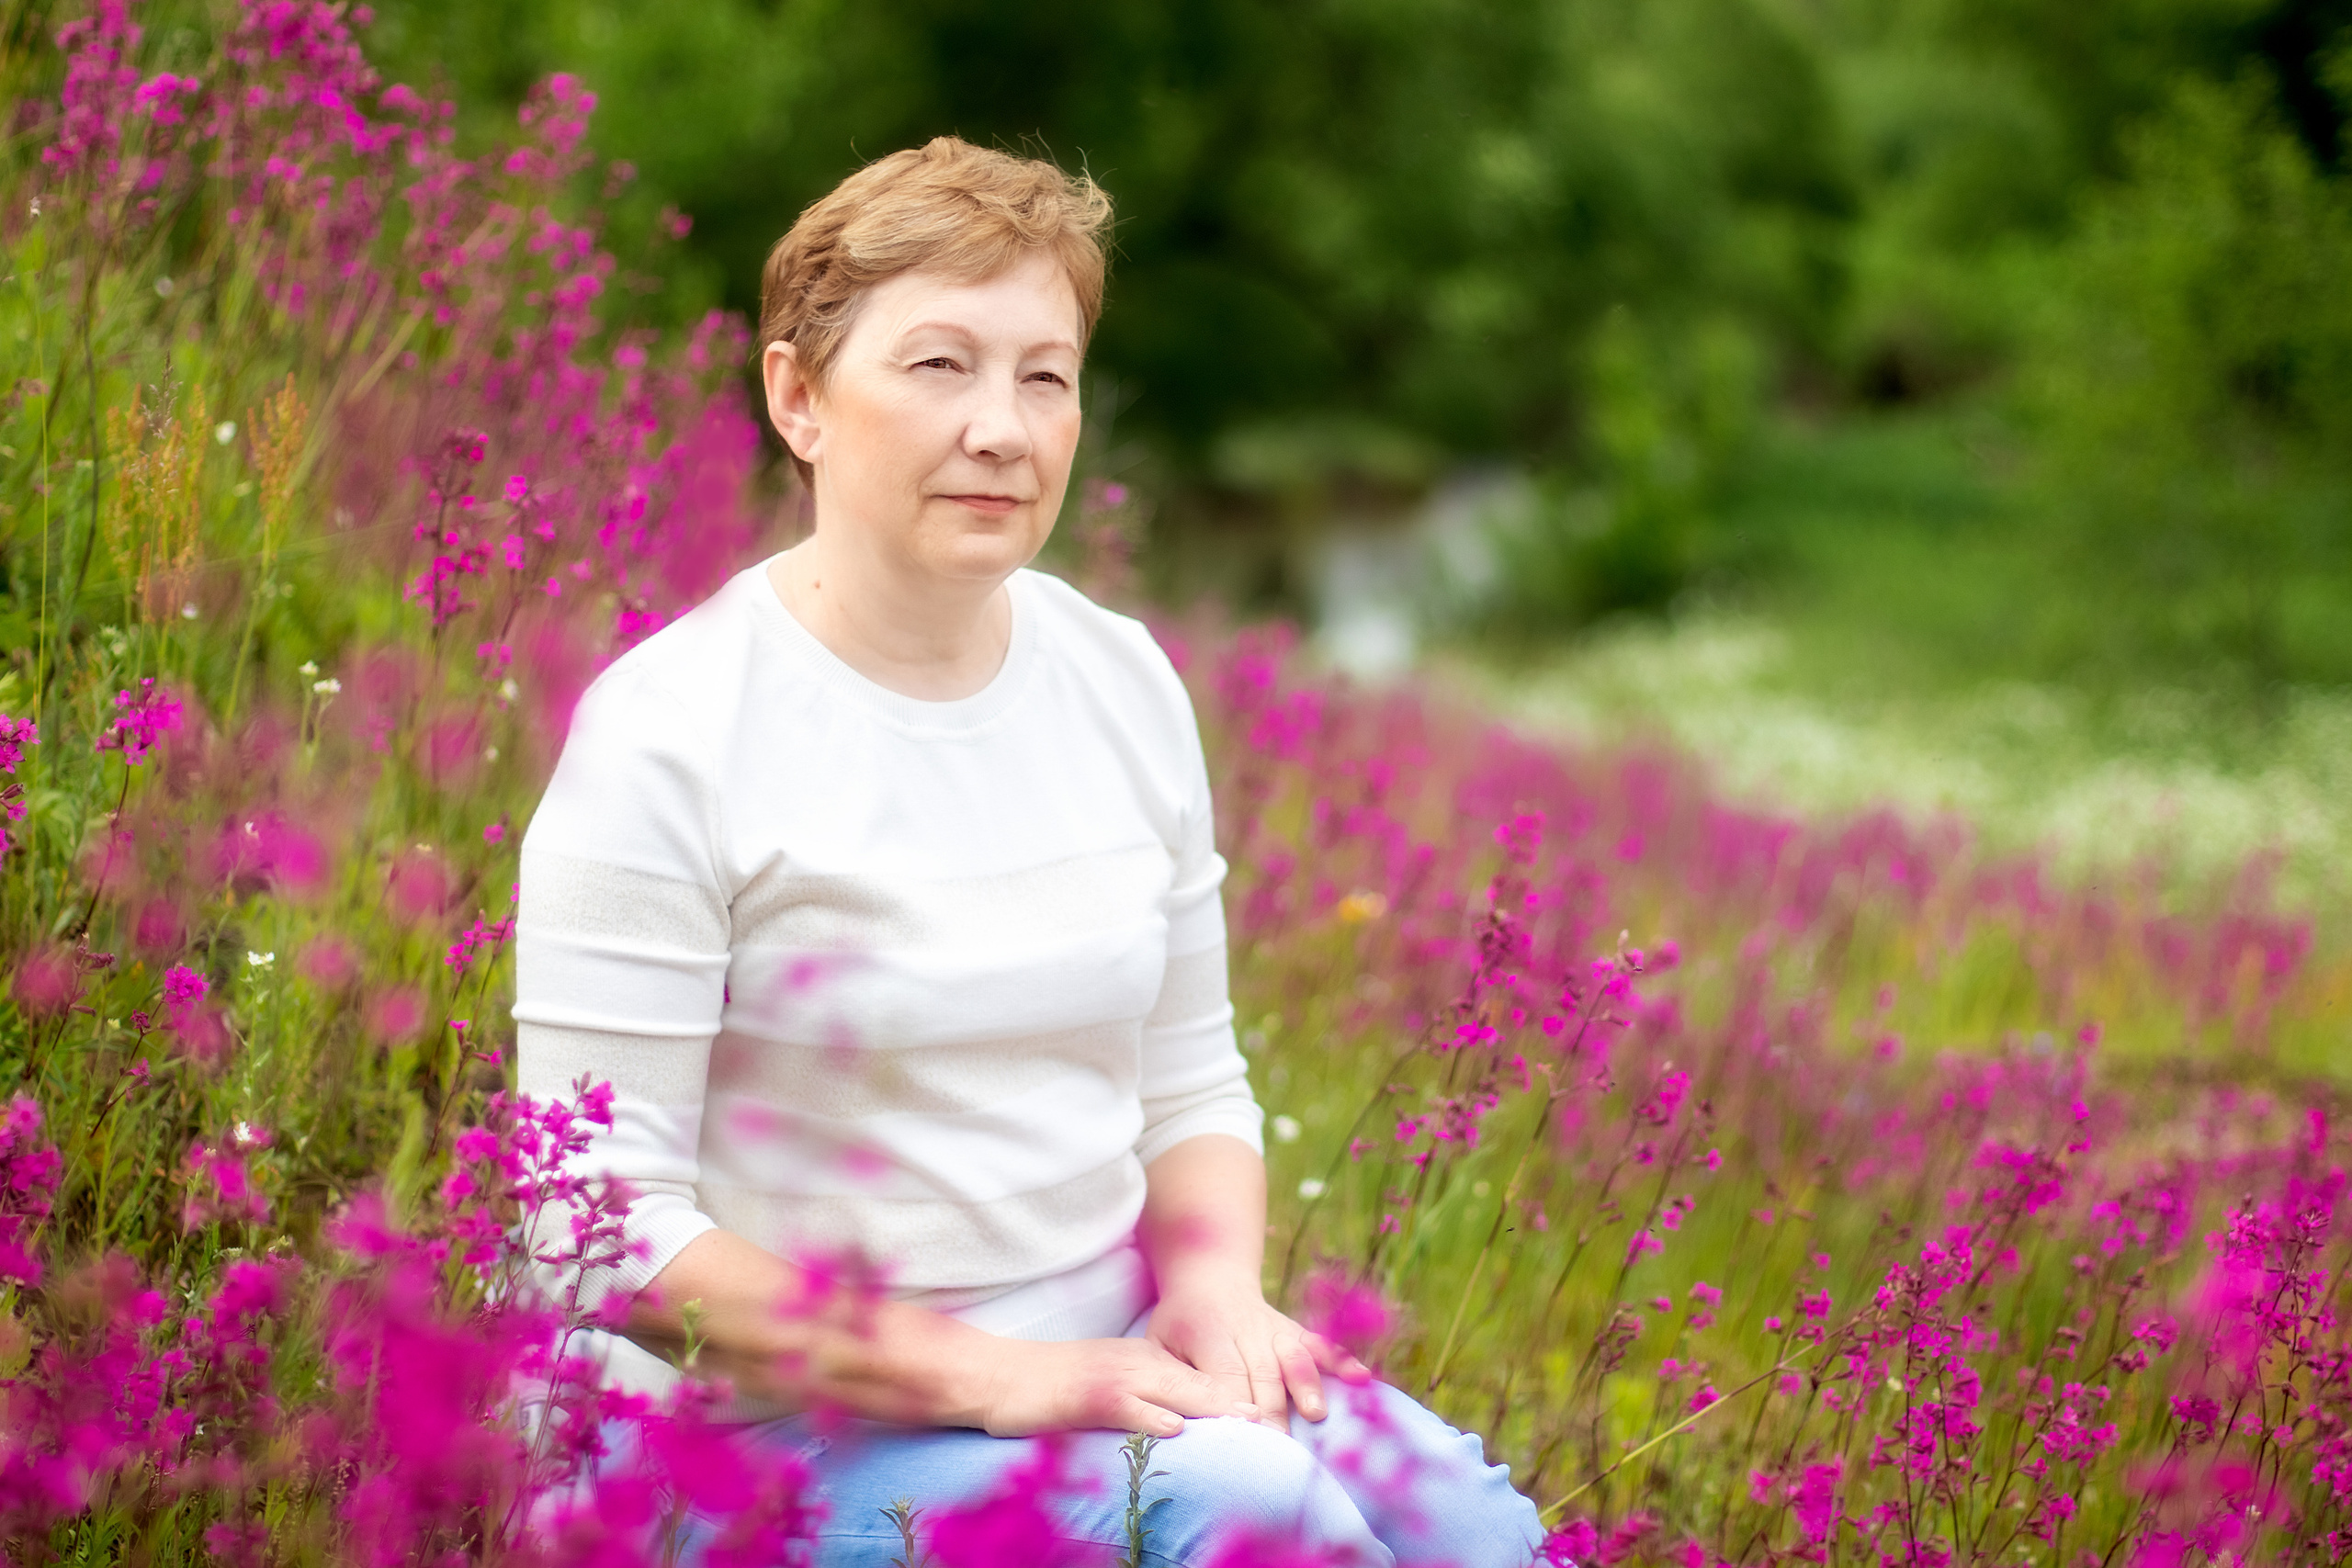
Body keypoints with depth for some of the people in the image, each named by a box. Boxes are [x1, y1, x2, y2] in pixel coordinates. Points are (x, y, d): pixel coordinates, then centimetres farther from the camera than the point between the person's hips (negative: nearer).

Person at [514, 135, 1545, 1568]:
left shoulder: (1124, 684, 7)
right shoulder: (672, 738, -13)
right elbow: (610, 1226, -15)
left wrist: (1218, 1280, -6)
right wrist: (980, 1372, -21)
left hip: (1112, 1361, 6)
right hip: (795, 1432, -6)